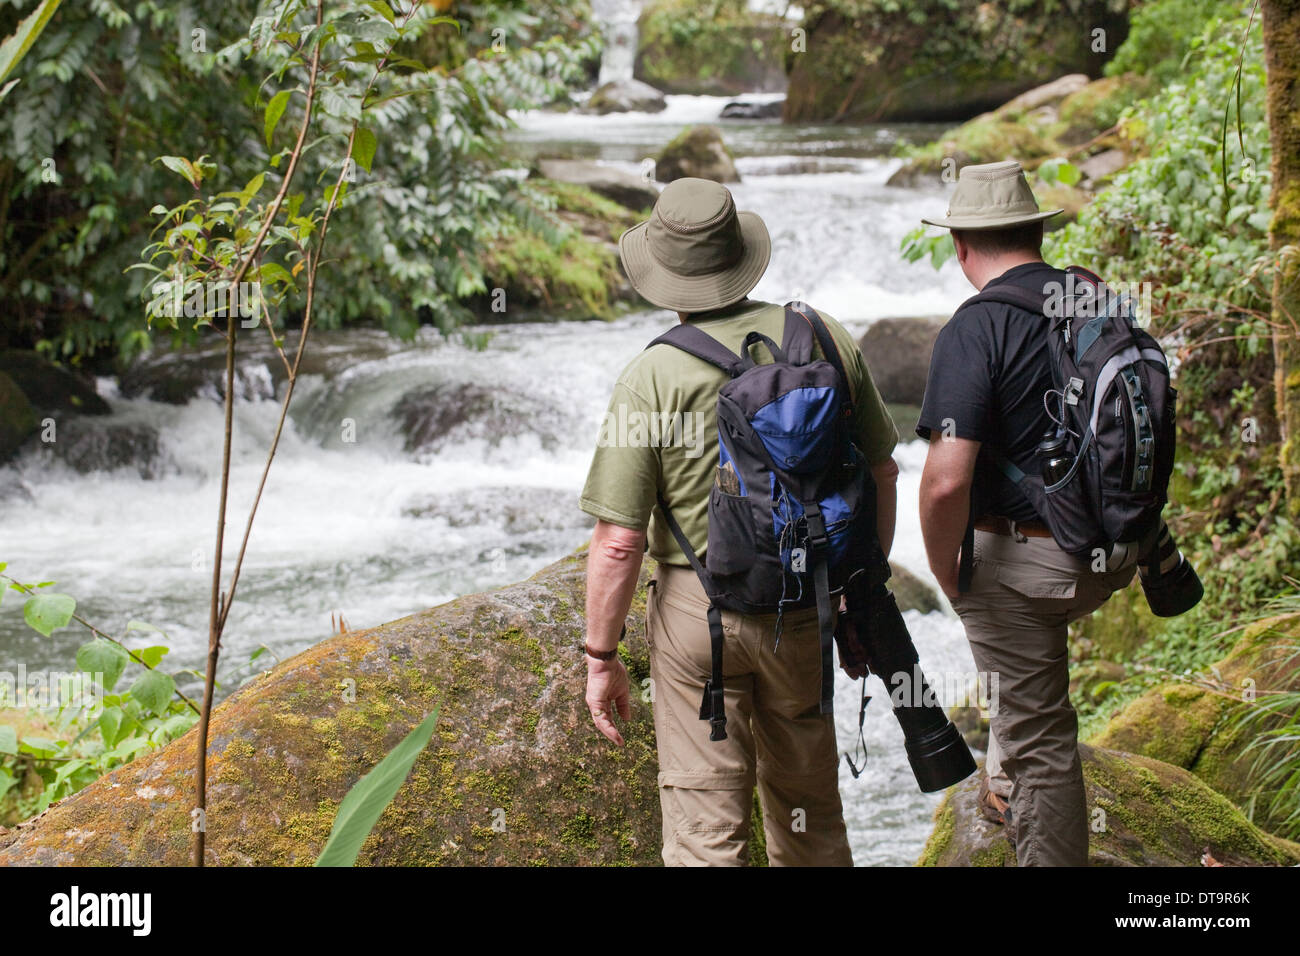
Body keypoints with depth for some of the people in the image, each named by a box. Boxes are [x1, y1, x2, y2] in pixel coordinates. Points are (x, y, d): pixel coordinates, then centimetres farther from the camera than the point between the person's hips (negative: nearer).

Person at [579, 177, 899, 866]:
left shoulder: (651, 378, -15)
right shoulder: (826, 340, -4)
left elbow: (618, 540, -14)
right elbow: (880, 472, 6)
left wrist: (600, 658, -3)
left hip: (699, 610, -4)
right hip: (807, 605, 4)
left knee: (705, 820, 7)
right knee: (807, 799, 22)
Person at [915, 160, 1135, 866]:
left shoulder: (976, 329, -20)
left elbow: (946, 483, -28)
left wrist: (948, 577, -11)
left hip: (1020, 560, -8)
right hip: (1111, 558, 8)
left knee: (1037, 737, 6)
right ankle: (1007, 788, 45)